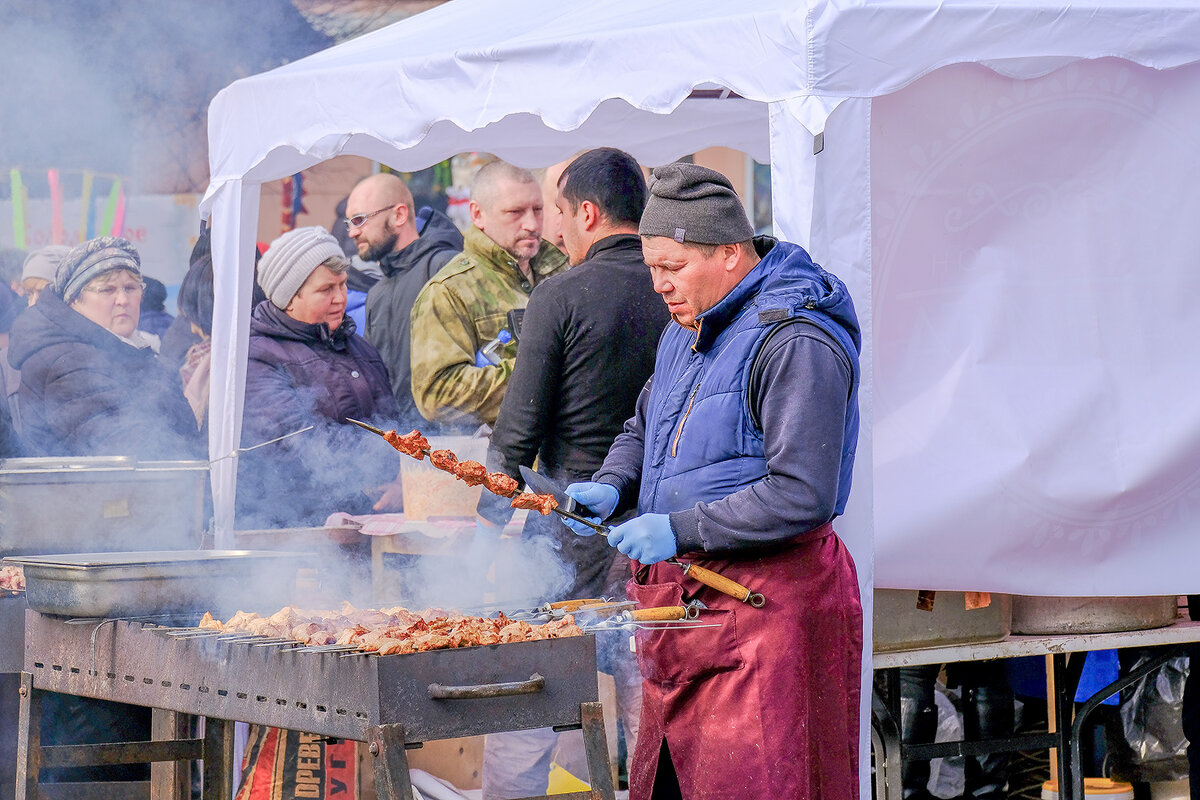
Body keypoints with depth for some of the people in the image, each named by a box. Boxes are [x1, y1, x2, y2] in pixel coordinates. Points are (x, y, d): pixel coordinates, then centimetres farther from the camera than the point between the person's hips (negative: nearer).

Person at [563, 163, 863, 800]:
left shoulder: (795, 343, -17)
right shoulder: (688, 329, 14)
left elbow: (802, 496, -23)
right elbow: (643, 427, 29)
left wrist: (681, 530, -21)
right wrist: (612, 487, 7)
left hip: (765, 598, -9)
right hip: (683, 589, 9)